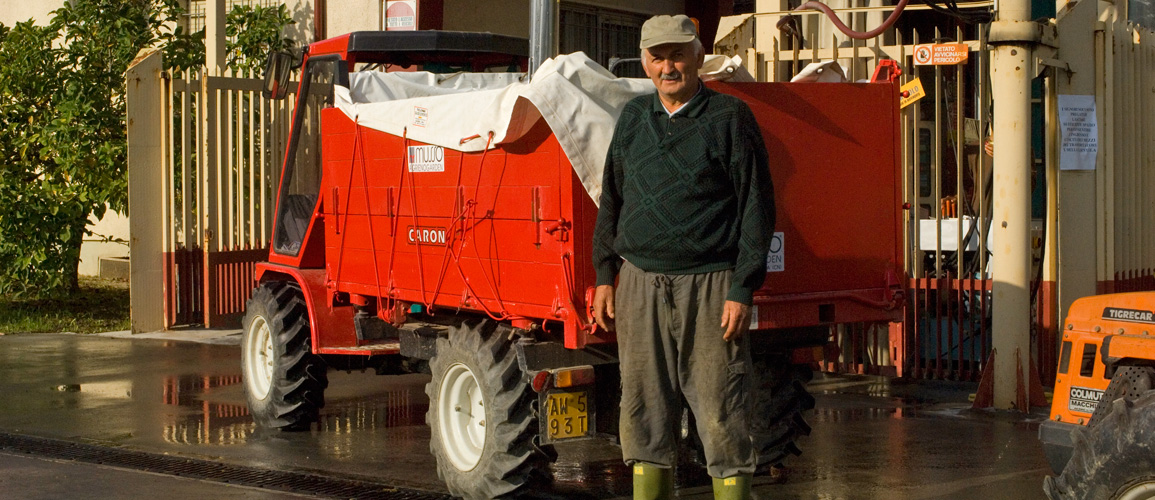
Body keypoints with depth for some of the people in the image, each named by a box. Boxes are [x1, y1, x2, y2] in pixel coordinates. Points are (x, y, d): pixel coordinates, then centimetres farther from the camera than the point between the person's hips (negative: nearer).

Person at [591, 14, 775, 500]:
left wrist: (742, 291, -11)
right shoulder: (634, 117, 13)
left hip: (709, 286, -5)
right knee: (643, 414, 8)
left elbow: (757, 209, -4)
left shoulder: (730, 118, -2)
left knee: (721, 416, -3)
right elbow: (611, 201, 20)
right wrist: (604, 276, 13)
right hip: (640, 283, 5)